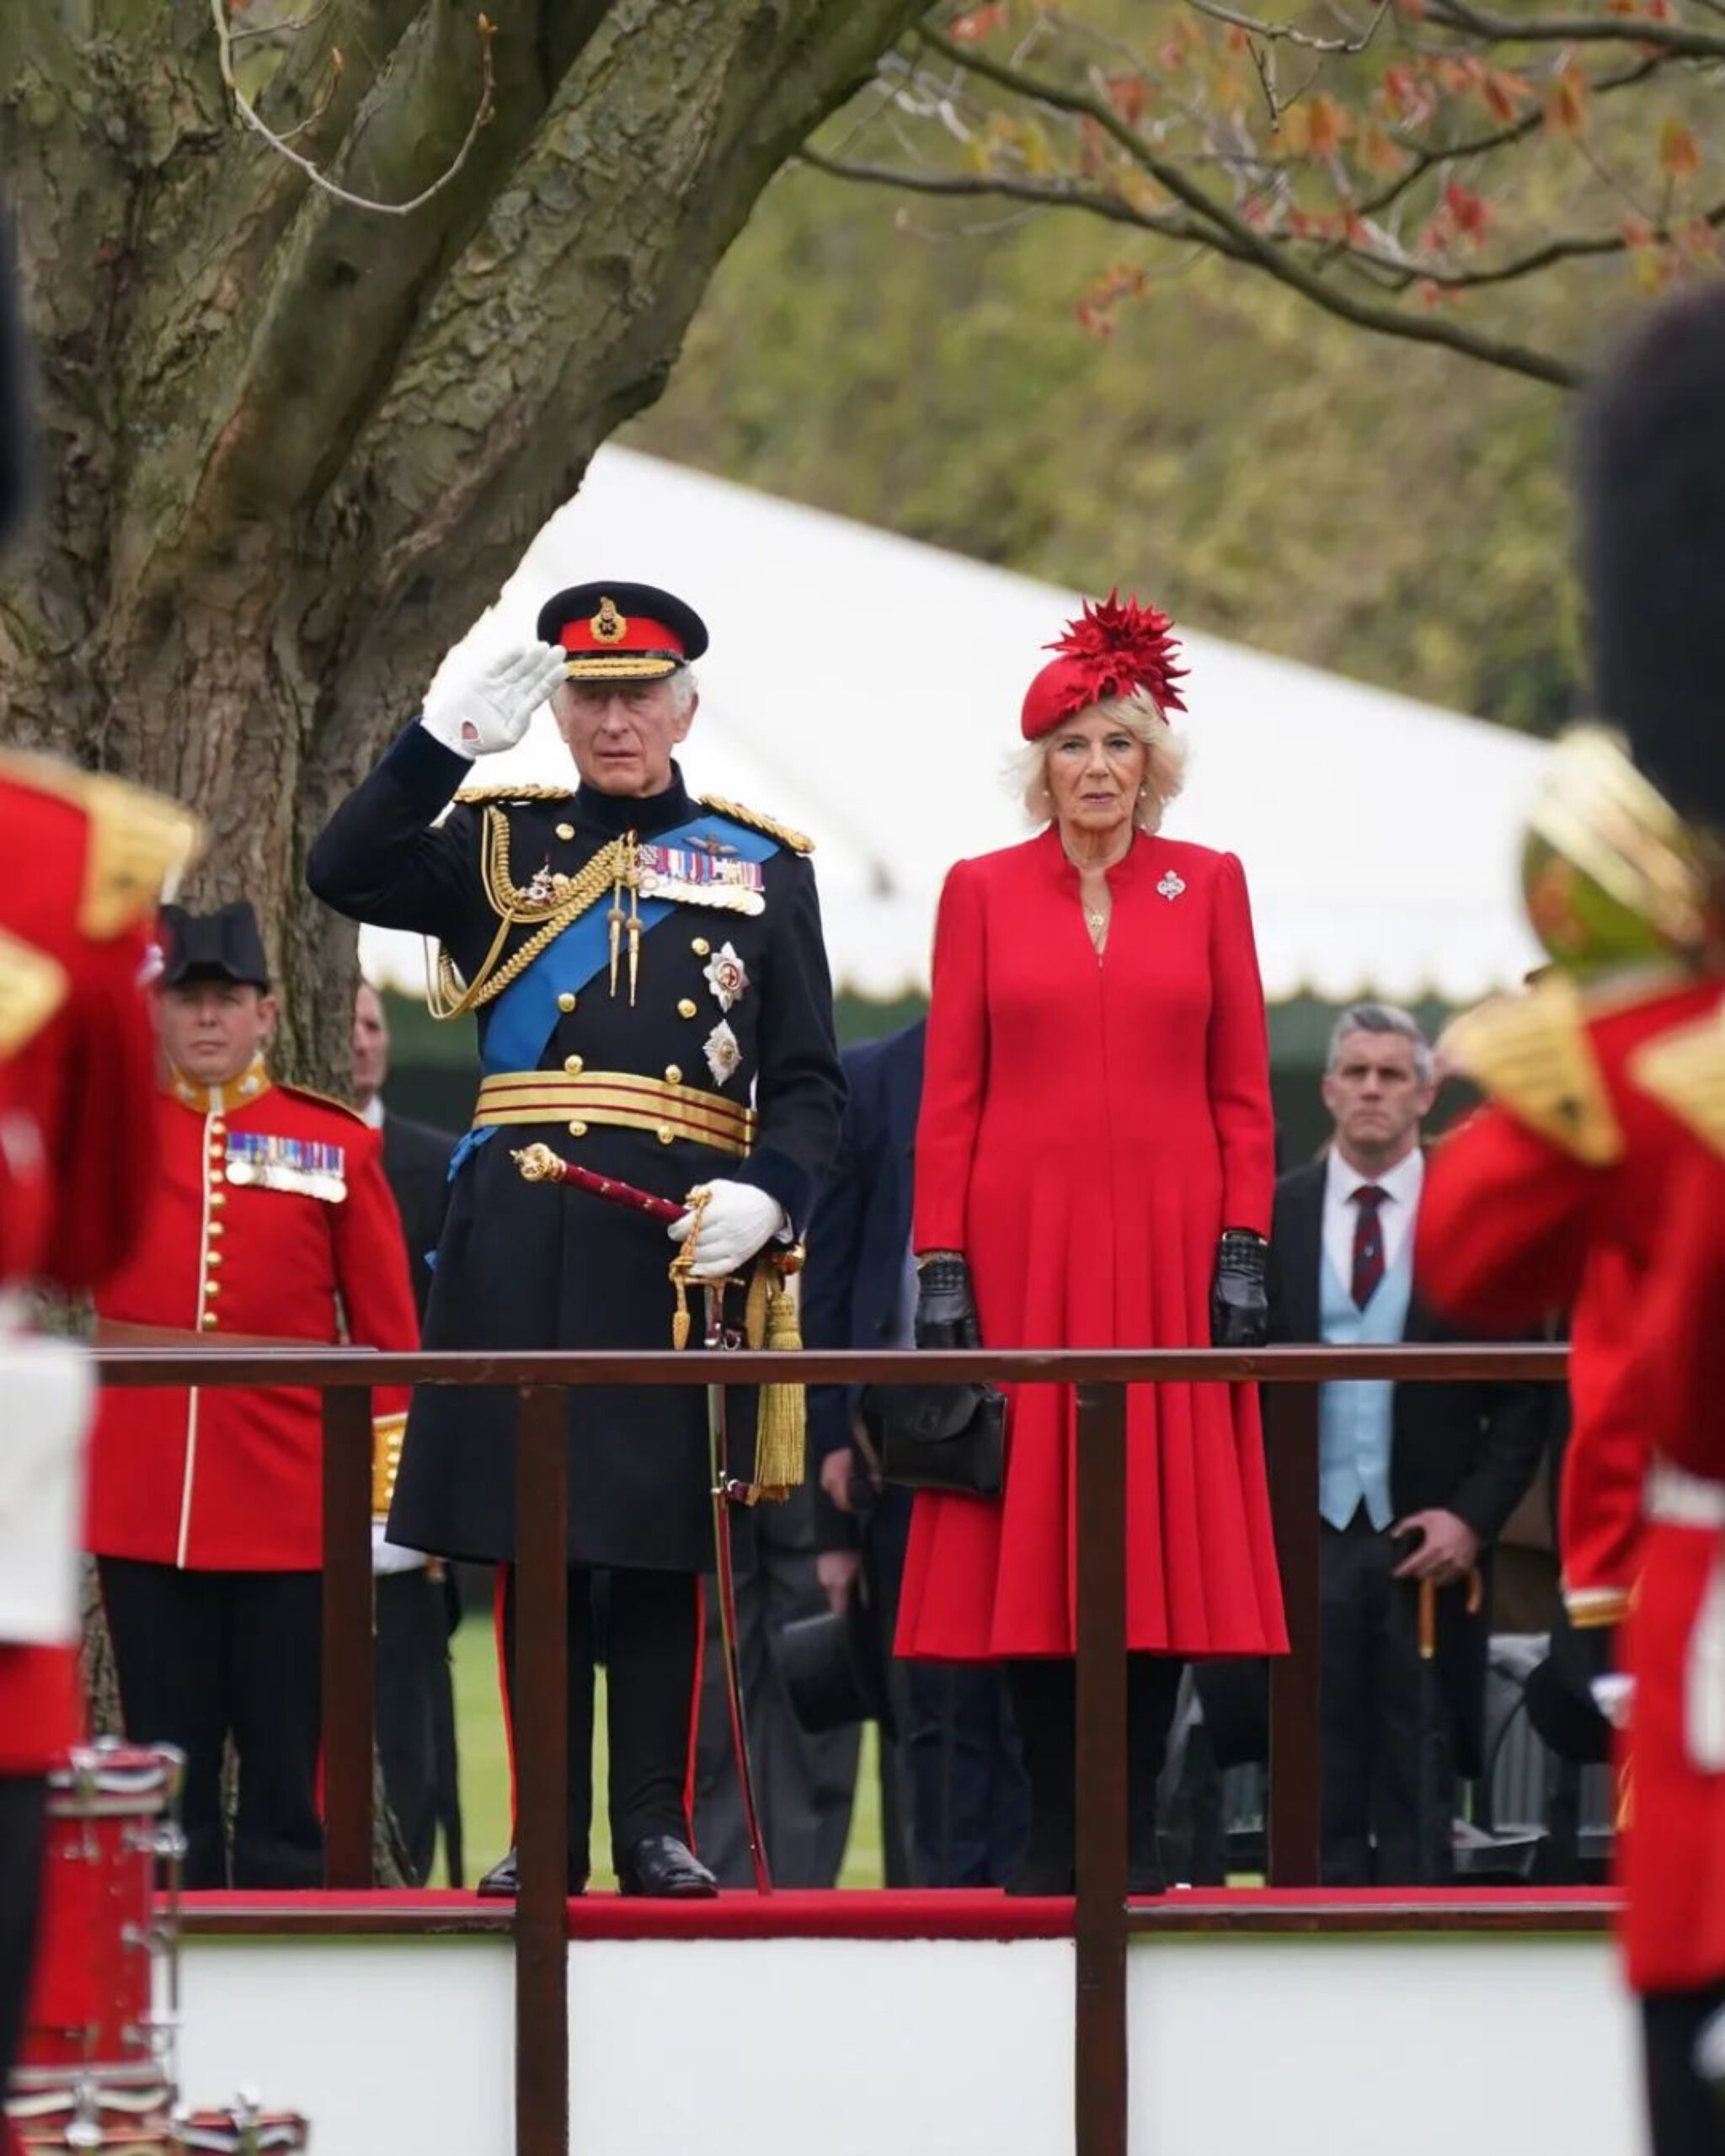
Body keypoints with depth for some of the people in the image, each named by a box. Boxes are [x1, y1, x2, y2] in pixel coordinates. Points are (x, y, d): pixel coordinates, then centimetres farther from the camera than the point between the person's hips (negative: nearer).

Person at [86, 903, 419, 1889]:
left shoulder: (337, 1143, 5)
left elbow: (388, 1330, 5)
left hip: (291, 1504, -1)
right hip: (145, 1500, 1)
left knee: (288, 1759, 3)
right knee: (166, 1763, 5)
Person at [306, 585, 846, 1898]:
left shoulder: (765, 866, 10)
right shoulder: (497, 842, 11)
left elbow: (809, 1085, 7)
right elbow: (345, 875, -6)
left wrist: (766, 1195, -11)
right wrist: (450, 741, -13)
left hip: (682, 1240, -1)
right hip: (522, 1240, 1)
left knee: (661, 1542, 1)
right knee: (532, 1541, 2)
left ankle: (657, 1826, 7)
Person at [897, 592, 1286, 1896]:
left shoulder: (1209, 886, 7)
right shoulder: (982, 893, 5)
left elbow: (1242, 1092, 6)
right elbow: (950, 1096, 3)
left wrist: (1244, 1250, -3)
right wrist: (941, 1263, -4)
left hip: (1167, 1249, 0)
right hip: (1024, 1249, 0)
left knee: (1164, 1525, -1)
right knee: (1029, 1526, -1)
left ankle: (1139, 1830, 5)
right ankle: (1053, 1829, 5)